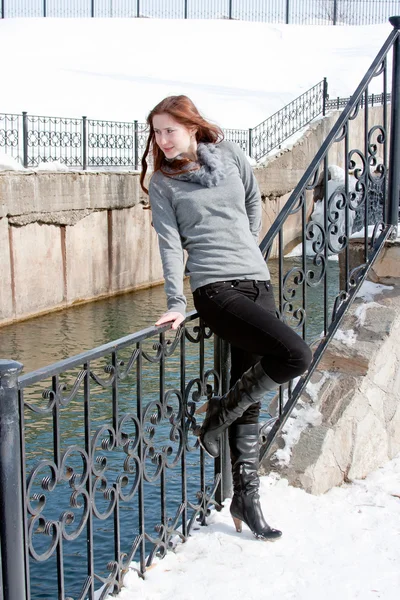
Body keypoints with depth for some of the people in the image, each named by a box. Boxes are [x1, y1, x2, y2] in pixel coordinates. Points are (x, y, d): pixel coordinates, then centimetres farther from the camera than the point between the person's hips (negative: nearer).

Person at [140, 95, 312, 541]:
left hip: (258, 281, 4)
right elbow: (170, 243, -5)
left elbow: (253, 204, 24)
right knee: (295, 355, -23)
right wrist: (176, 304, -13)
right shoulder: (163, 182, 3)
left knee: (250, 402, 5)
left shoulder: (229, 155, 11)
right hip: (215, 288, -4)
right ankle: (219, 414, 0)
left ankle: (246, 499, 16)